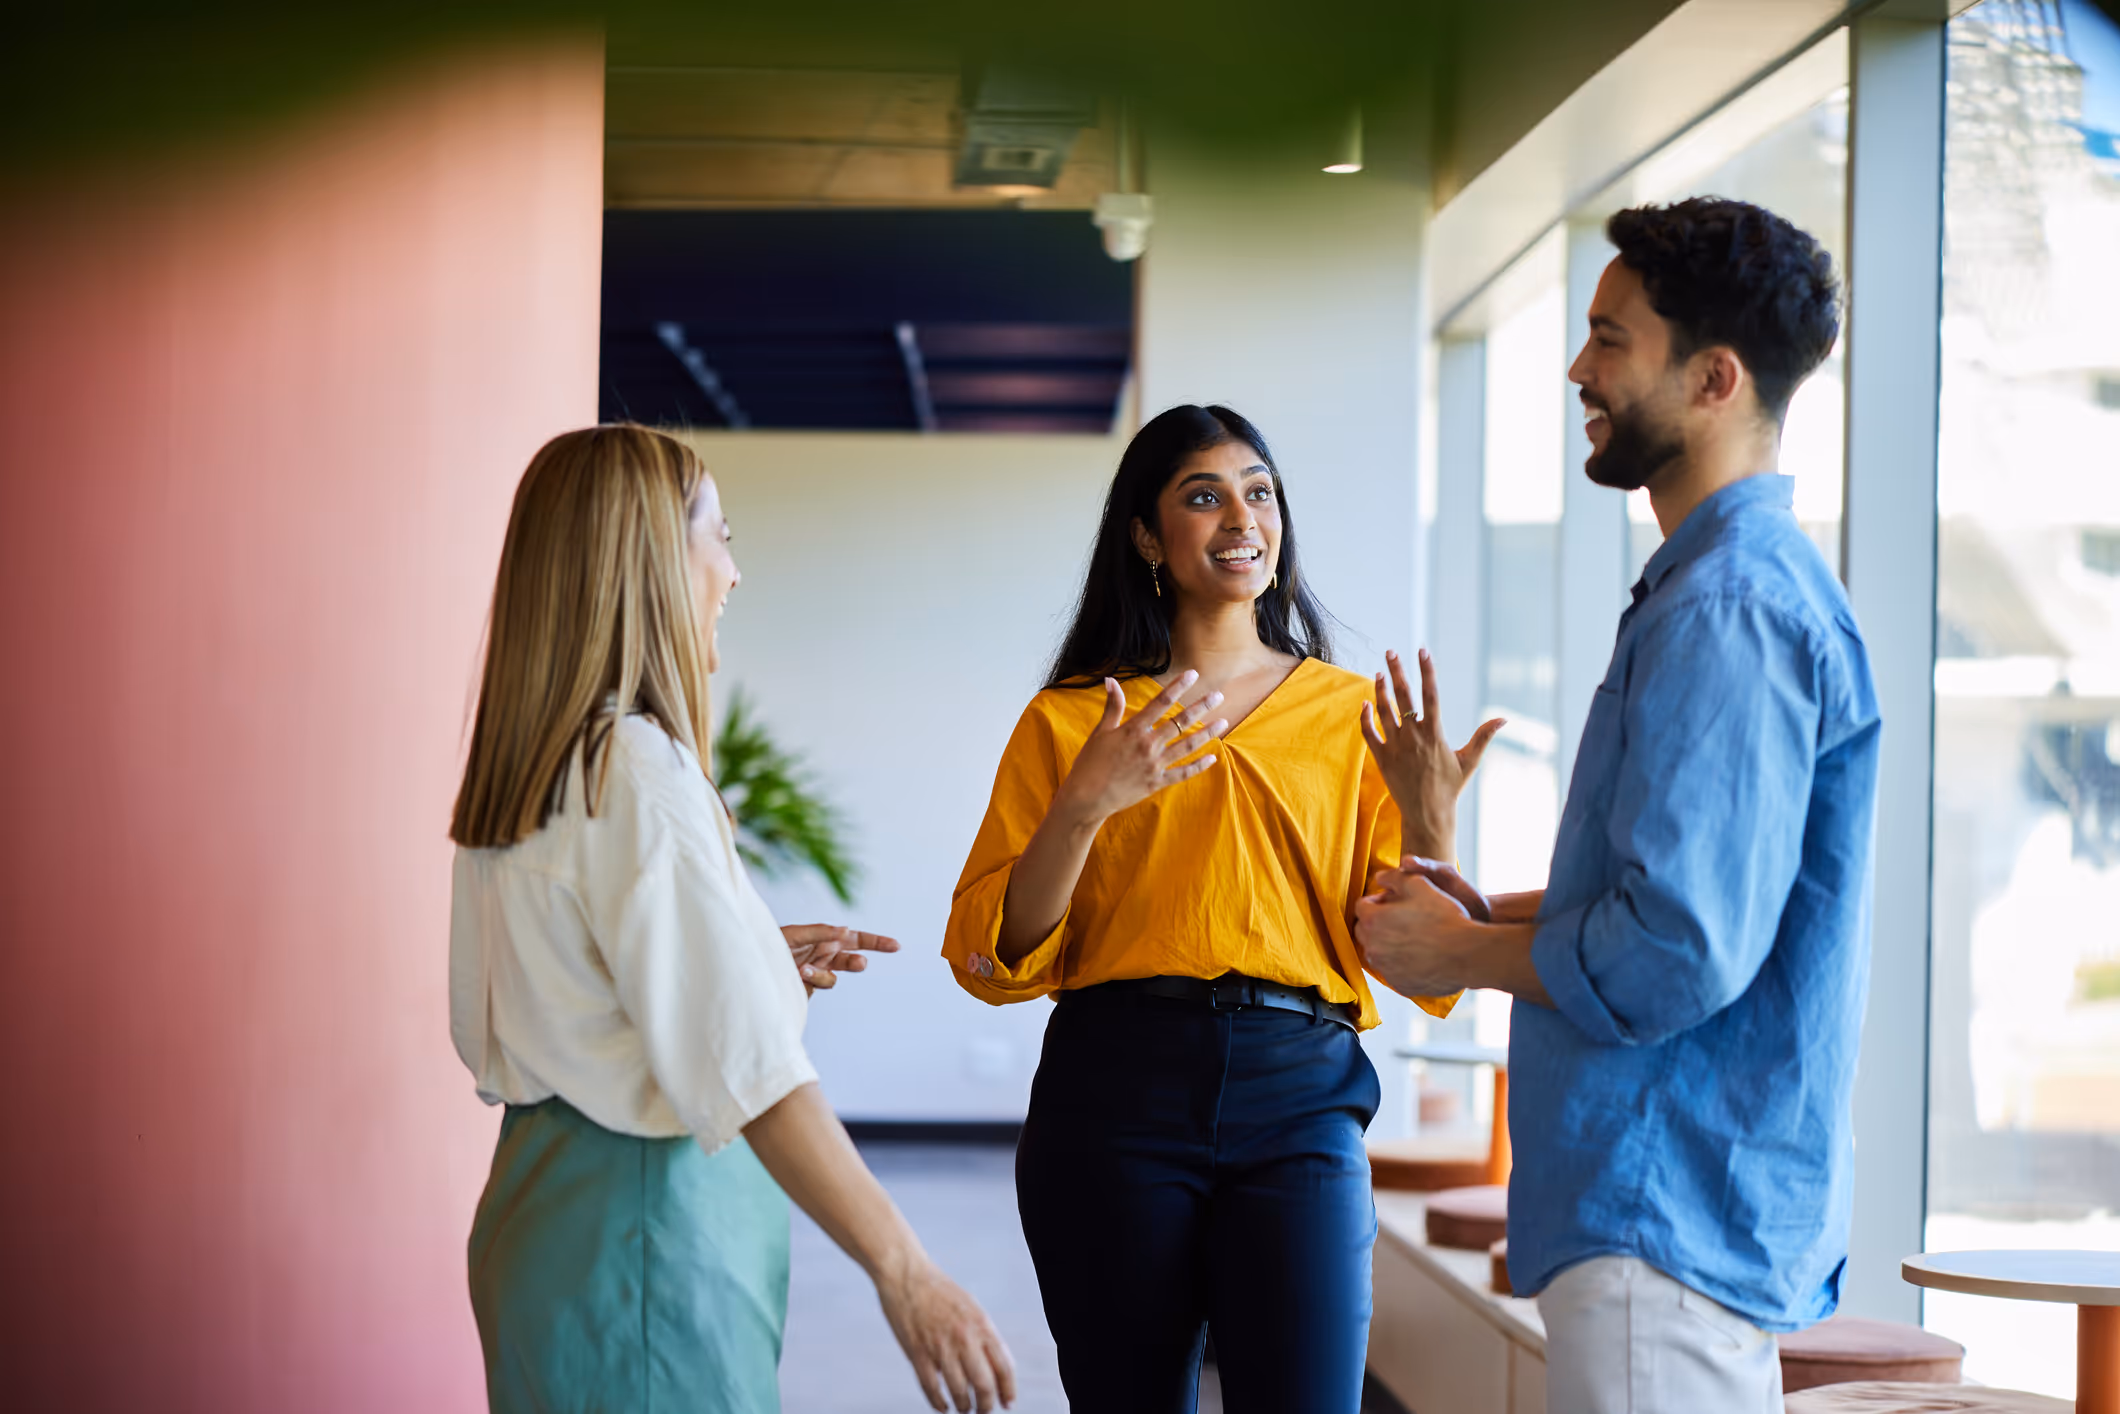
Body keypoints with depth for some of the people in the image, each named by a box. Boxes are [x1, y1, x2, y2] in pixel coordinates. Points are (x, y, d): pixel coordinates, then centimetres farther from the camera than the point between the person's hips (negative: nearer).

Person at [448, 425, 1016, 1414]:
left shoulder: (522, 767, 11)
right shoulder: (637, 773, -17)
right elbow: (748, 1068, -24)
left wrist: (758, 957, 16)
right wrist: (902, 1272, -25)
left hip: (542, 1196, 10)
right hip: (642, 1221, -10)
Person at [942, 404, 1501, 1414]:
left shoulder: (1354, 715, 13)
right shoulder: (1069, 718, 11)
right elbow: (990, 956, 2)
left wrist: (1430, 822, -9)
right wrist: (1086, 803, -12)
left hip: (1299, 1097, 0)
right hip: (1113, 1093, 0)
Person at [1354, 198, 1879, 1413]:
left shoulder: (1731, 610, -19)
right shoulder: (1748, 582, 16)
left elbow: (1678, 954, -25)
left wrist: (1460, 956, -9)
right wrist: (1490, 915, 11)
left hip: (1667, 1217, -11)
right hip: (1699, 1203, 11)